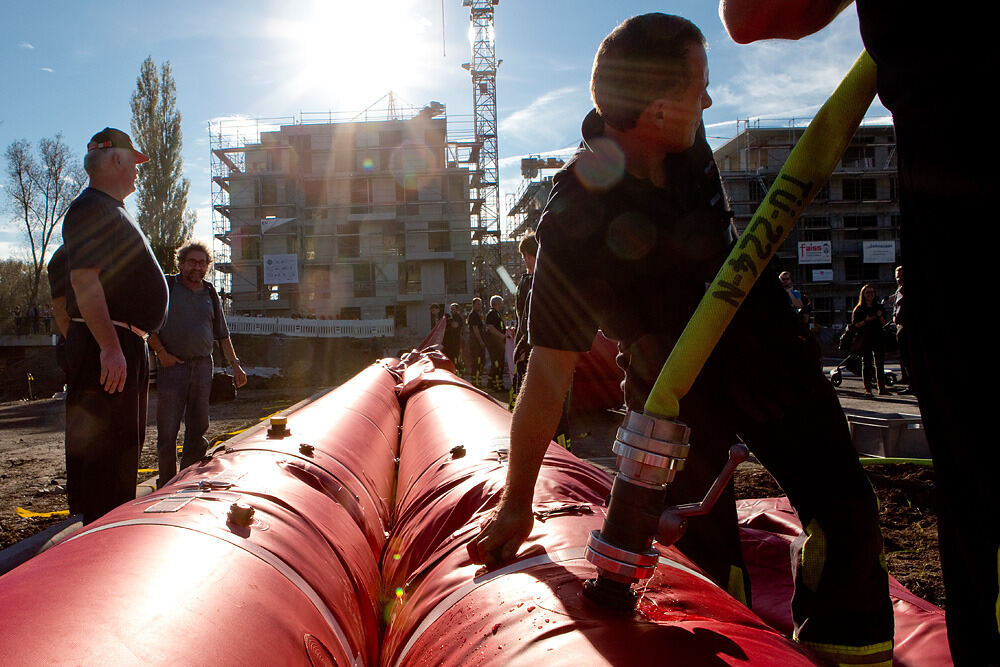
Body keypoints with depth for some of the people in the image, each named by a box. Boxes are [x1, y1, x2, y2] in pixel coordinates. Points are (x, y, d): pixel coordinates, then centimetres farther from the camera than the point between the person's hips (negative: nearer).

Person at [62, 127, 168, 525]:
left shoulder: (114, 211, 22)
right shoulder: (91, 209, -12)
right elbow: (84, 280, -22)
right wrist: (110, 346, -28)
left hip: (127, 344, 11)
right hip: (105, 346, -11)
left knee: (125, 444, 18)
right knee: (102, 448, -8)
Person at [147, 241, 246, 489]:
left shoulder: (210, 293, 15)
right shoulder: (166, 286, 3)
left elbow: (222, 334, 19)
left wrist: (235, 364, 12)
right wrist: (161, 353, -10)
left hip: (203, 366, 4)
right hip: (172, 366, -4)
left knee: (197, 431, 7)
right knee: (167, 432, -3)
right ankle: (167, 484, 8)